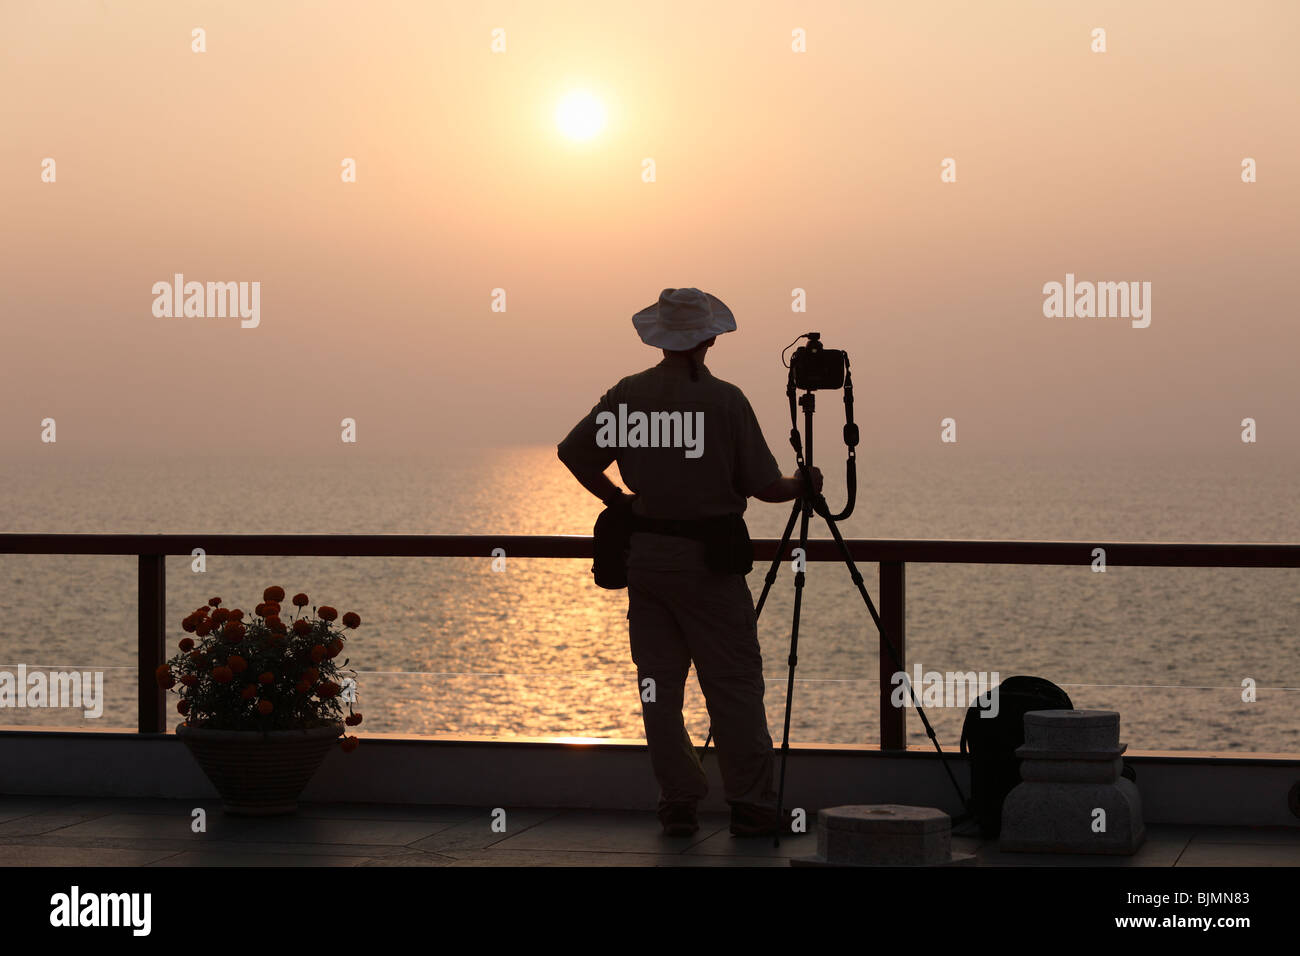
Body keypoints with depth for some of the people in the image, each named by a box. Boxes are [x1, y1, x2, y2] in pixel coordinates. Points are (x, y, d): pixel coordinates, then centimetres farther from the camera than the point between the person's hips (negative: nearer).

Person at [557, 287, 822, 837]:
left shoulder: (627, 395, 1)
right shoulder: (724, 400, -10)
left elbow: (572, 452, 7)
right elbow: (764, 486, -8)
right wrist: (803, 486, 13)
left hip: (644, 555, 4)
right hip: (708, 561, -4)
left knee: (659, 687, 8)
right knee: (733, 686, 1)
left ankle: (677, 805, 9)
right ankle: (750, 805, 1)